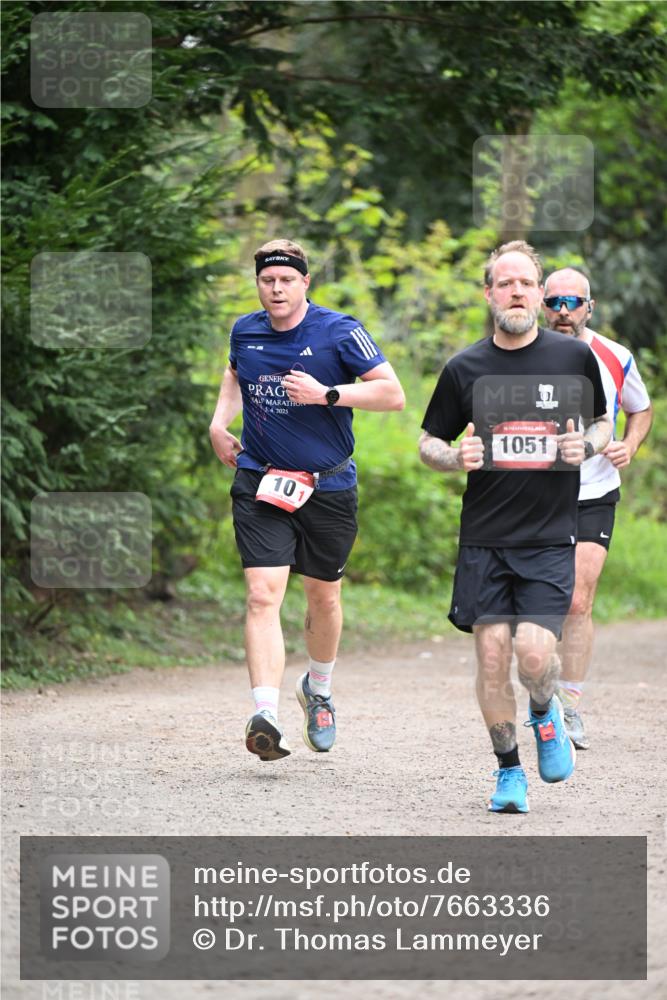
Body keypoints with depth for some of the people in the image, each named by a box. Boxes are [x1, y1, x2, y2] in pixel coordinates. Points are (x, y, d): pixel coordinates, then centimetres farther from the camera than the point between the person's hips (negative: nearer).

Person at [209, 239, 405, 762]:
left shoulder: (340, 332, -9)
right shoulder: (245, 331, 3)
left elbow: (393, 394, -11)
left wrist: (326, 394, -21)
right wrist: (220, 421, 10)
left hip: (328, 485, -1)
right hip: (260, 484, 1)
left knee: (324, 595, 15)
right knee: (263, 595, -16)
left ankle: (318, 689, 43)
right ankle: (266, 716, -27)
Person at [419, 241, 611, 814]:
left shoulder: (575, 357, 2)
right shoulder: (465, 369, 3)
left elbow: (603, 423, 16)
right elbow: (428, 444, 12)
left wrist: (585, 446, -7)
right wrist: (456, 457, -11)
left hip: (551, 536, -1)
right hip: (485, 537, 1)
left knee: (535, 652, -15)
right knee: (492, 655, -3)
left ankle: (546, 713, 19)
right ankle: (509, 772, 14)